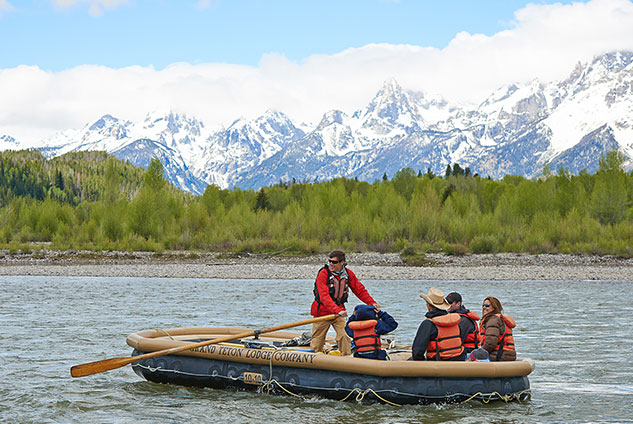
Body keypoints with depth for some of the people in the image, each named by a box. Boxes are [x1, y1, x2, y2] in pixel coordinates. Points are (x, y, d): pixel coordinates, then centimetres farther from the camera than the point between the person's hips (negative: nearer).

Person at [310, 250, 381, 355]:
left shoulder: (348, 274, -2)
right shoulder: (323, 273, -18)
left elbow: (360, 290, 5)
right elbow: (324, 296, -27)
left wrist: (372, 303, -10)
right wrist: (337, 310, -39)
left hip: (339, 310, 3)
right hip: (322, 311, -3)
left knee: (344, 336, -12)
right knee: (317, 342, 4)